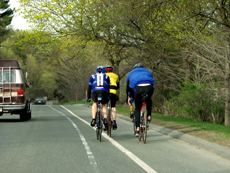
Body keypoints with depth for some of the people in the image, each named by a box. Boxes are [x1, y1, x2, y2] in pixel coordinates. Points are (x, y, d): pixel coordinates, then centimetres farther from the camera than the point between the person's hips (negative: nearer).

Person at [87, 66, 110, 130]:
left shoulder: (93, 76, 29)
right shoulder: (106, 76, 29)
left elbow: (89, 87, 29)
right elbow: (108, 87, 31)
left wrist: (88, 97, 35)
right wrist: (108, 97, 38)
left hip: (95, 91, 0)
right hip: (104, 91, 0)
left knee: (95, 103, 26)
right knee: (103, 105, 21)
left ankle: (93, 119, 7)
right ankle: (105, 119, 0)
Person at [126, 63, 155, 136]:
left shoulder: (131, 74, 36)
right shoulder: (148, 72, 39)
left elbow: (128, 88, 39)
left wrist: (129, 98, 50)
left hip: (138, 88, -1)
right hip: (149, 87, 1)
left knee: (137, 108, 13)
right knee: (149, 100, 38)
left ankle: (137, 128, 3)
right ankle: (149, 115, 24)